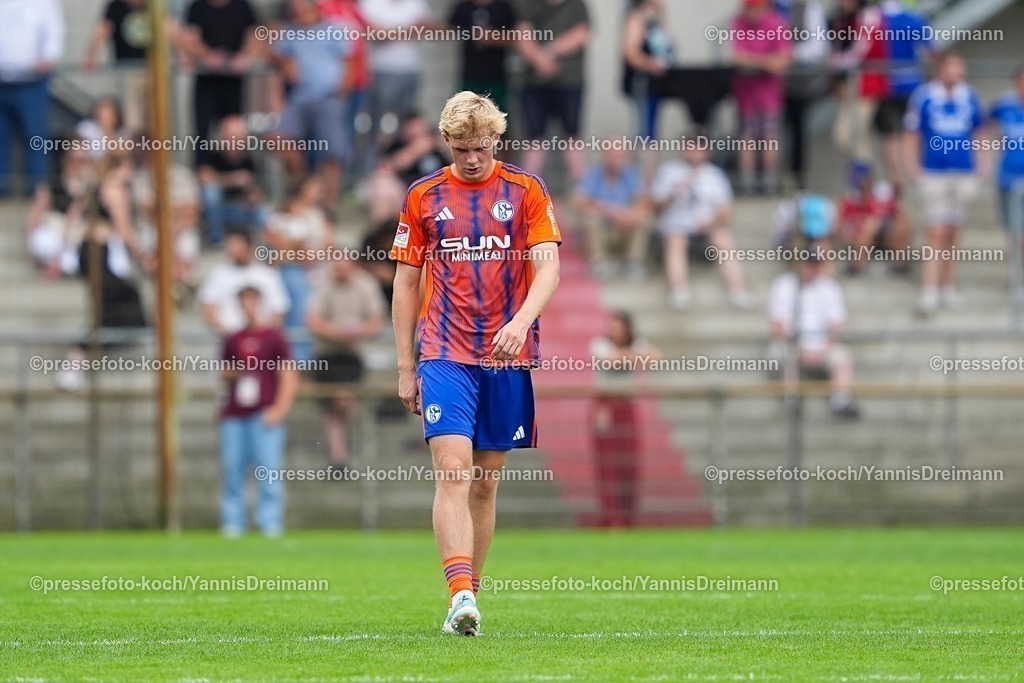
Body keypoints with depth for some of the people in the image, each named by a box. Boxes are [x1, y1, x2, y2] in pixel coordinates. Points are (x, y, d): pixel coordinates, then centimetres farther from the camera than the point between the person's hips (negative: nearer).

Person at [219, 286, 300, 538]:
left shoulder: (274, 338, 3)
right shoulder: (233, 340, 15)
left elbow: (288, 376, 0)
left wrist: (279, 408, -9)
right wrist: (231, 374, 1)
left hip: (265, 412, -4)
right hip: (234, 413, 4)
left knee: (268, 467, -9)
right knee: (232, 468, 1)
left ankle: (270, 522, -8)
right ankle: (232, 523, 6)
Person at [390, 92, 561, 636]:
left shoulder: (527, 192, 5)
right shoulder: (424, 197, 8)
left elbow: (548, 268, -2)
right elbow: (405, 283, 11)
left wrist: (521, 321, -22)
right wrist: (406, 368, 7)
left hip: (509, 357, 1)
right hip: (445, 355, -1)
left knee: (486, 483, 6)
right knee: (453, 472, -15)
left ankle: (467, 597, 14)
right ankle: (461, 598, -26)